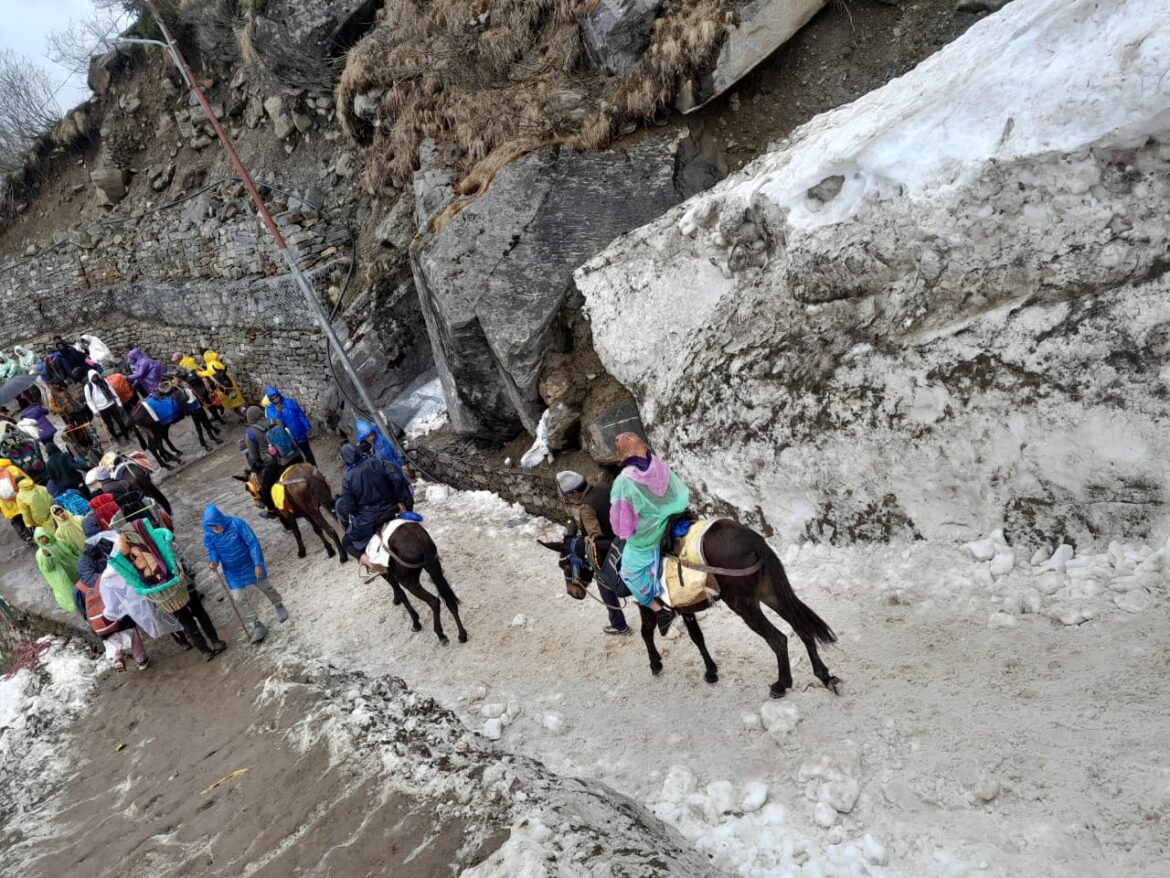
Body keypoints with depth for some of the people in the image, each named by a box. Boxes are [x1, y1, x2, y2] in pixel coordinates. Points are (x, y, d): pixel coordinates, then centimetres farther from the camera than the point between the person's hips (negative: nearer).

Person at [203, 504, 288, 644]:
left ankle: (279, 605, 45)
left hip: (251, 565, -2)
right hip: (233, 573, 3)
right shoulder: (209, 535, -14)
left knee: (265, 587, 18)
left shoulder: (237, 524, -26)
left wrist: (258, 564, -25)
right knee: (244, 600, 1)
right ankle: (256, 625, 14)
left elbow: (253, 543, -22)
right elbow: (212, 550, 3)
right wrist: (214, 561, -20)